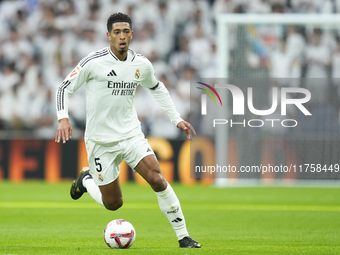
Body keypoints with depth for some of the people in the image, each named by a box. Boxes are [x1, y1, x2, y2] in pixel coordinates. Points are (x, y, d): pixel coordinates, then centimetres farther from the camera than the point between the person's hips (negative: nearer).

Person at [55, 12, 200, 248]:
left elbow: (157, 88, 20)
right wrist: (63, 118, -20)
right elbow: (65, 88, -5)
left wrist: (177, 119, 16)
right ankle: (86, 180, 36)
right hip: (101, 140, -3)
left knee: (157, 179, -18)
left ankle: (183, 236, -8)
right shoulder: (93, 62, -13)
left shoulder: (142, 65, 0)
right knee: (113, 204, 2)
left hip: (131, 135, 3)